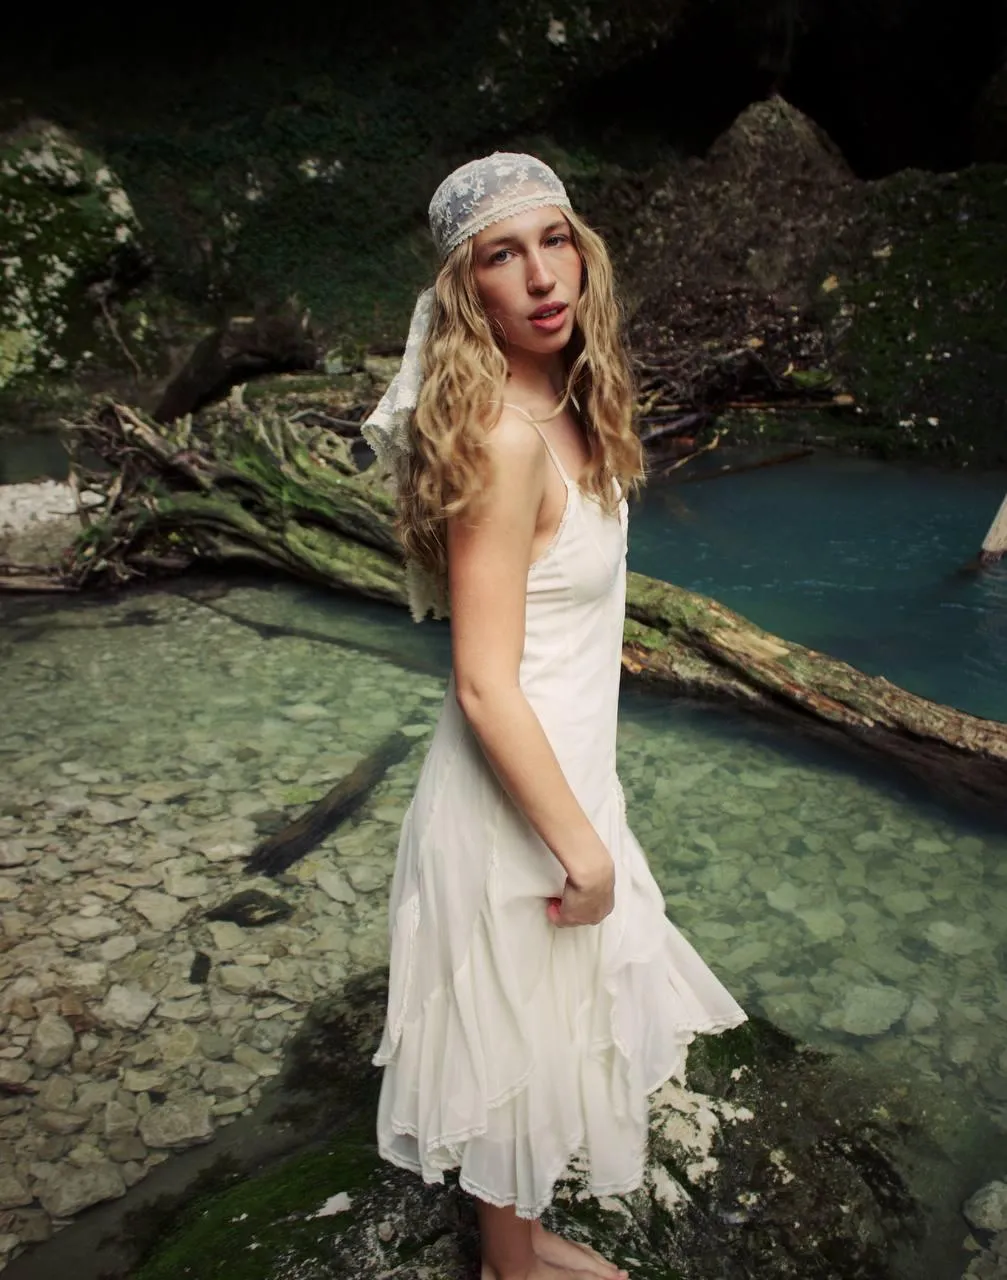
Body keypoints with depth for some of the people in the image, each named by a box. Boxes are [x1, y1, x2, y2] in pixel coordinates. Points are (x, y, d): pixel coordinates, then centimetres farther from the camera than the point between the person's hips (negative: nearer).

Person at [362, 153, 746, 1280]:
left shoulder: (559, 411, 3)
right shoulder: (505, 438, -26)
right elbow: (485, 687, -26)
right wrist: (581, 846, -17)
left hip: (560, 766, 9)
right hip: (517, 799, -9)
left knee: (546, 1030, 26)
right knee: (523, 1041, 15)